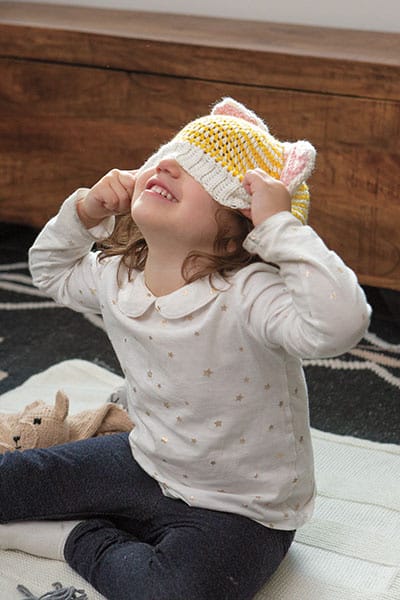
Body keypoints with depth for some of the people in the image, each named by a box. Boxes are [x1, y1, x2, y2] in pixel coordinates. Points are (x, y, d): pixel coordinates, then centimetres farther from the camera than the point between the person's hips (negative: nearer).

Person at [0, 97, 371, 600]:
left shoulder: (246, 294, -31)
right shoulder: (115, 277, -7)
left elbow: (340, 324, -50)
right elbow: (51, 271, 16)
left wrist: (282, 224, -43)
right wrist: (82, 212, -4)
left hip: (236, 511, -5)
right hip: (146, 465, 6)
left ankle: (83, 542, -7)